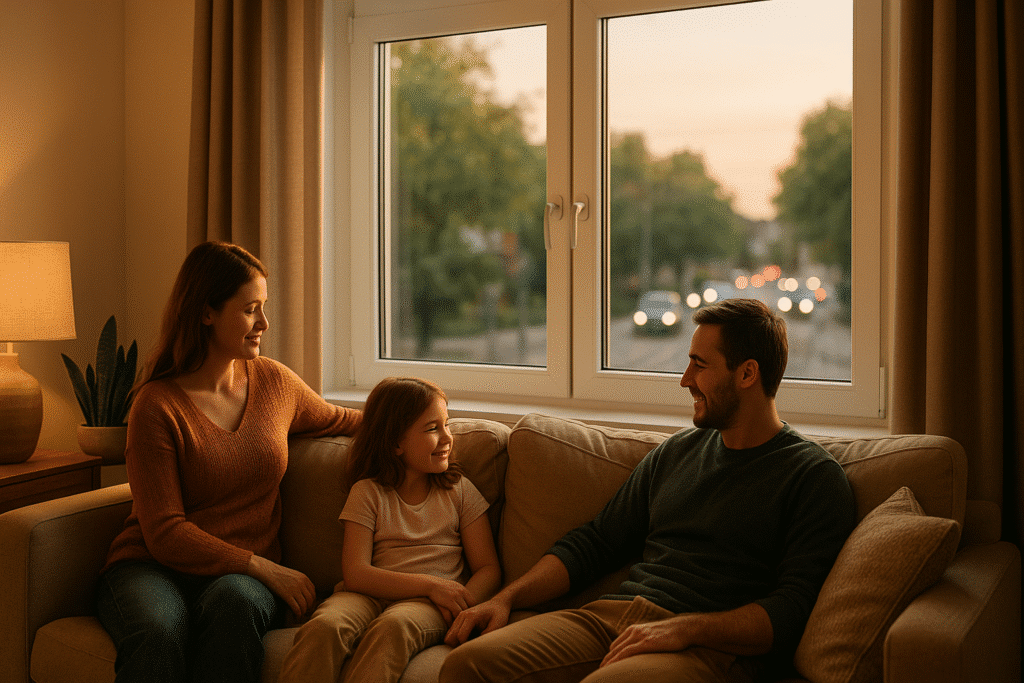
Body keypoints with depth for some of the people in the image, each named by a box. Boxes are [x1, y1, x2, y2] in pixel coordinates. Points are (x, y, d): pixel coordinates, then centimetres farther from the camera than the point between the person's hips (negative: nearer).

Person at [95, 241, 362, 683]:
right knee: (159, 632, -39)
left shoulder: (273, 380, 10)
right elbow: (165, 533, -12)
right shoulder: (157, 405, -7)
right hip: (152, 567, -3)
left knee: (234, 601, -35)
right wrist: (263, 568, -18)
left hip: (244, 577, 3)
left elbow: (335, 420, 31)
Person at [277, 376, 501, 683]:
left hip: (428, 604, 0)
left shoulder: (459, 491, 14)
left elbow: (488, 569, 10)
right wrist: (430, 584, -15)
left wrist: (463, 602, -14)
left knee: (393, 626, -37)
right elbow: (355, 574, -4)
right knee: (324, 626, -35)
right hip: (372, 595, 0)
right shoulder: (368, 493, 9)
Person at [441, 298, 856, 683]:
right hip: (611, 616, 5)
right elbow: (595, 541, 21)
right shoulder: (675, 452, 20)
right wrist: (506, 598, 9)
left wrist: (685, 628, -21)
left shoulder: (816, 477, 0)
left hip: (712, 647, -5)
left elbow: (794, 609, -10)